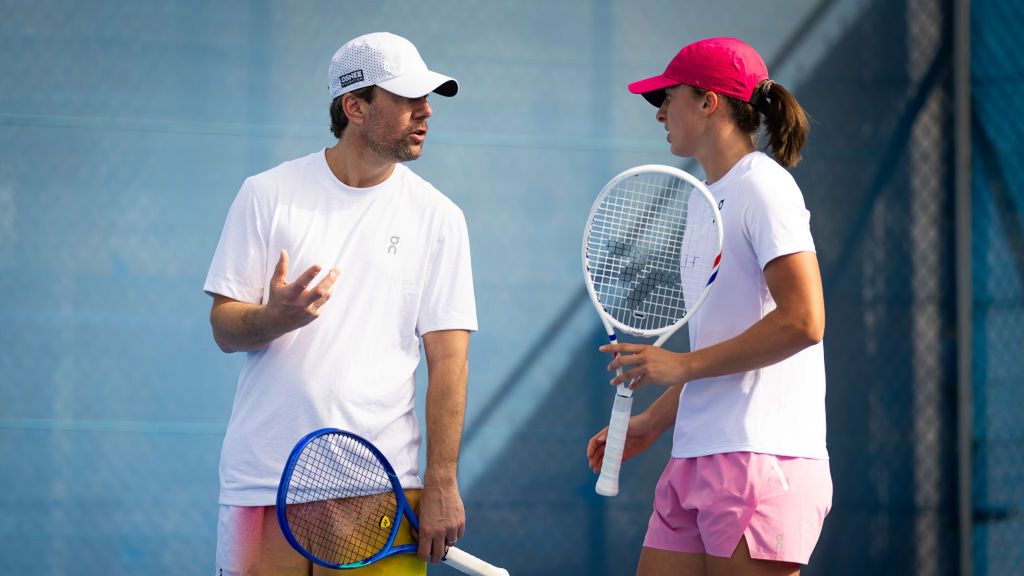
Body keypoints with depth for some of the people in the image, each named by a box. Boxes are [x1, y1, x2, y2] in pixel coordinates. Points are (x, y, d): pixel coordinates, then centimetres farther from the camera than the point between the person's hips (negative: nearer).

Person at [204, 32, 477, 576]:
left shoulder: (438, 217, 3)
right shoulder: (267, 194, 3)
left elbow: (447, 357, 0)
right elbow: (224, 328, 2)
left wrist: (442, 483, -7)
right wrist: (275, 317, -21)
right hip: (262, 479, 0)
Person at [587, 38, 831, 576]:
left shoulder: (762, 186, -8)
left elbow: (803, 322, -18)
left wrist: (684, 365, -14)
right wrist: (653, 421, 18)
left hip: (761, 459, -9)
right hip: (696, 459, 9)